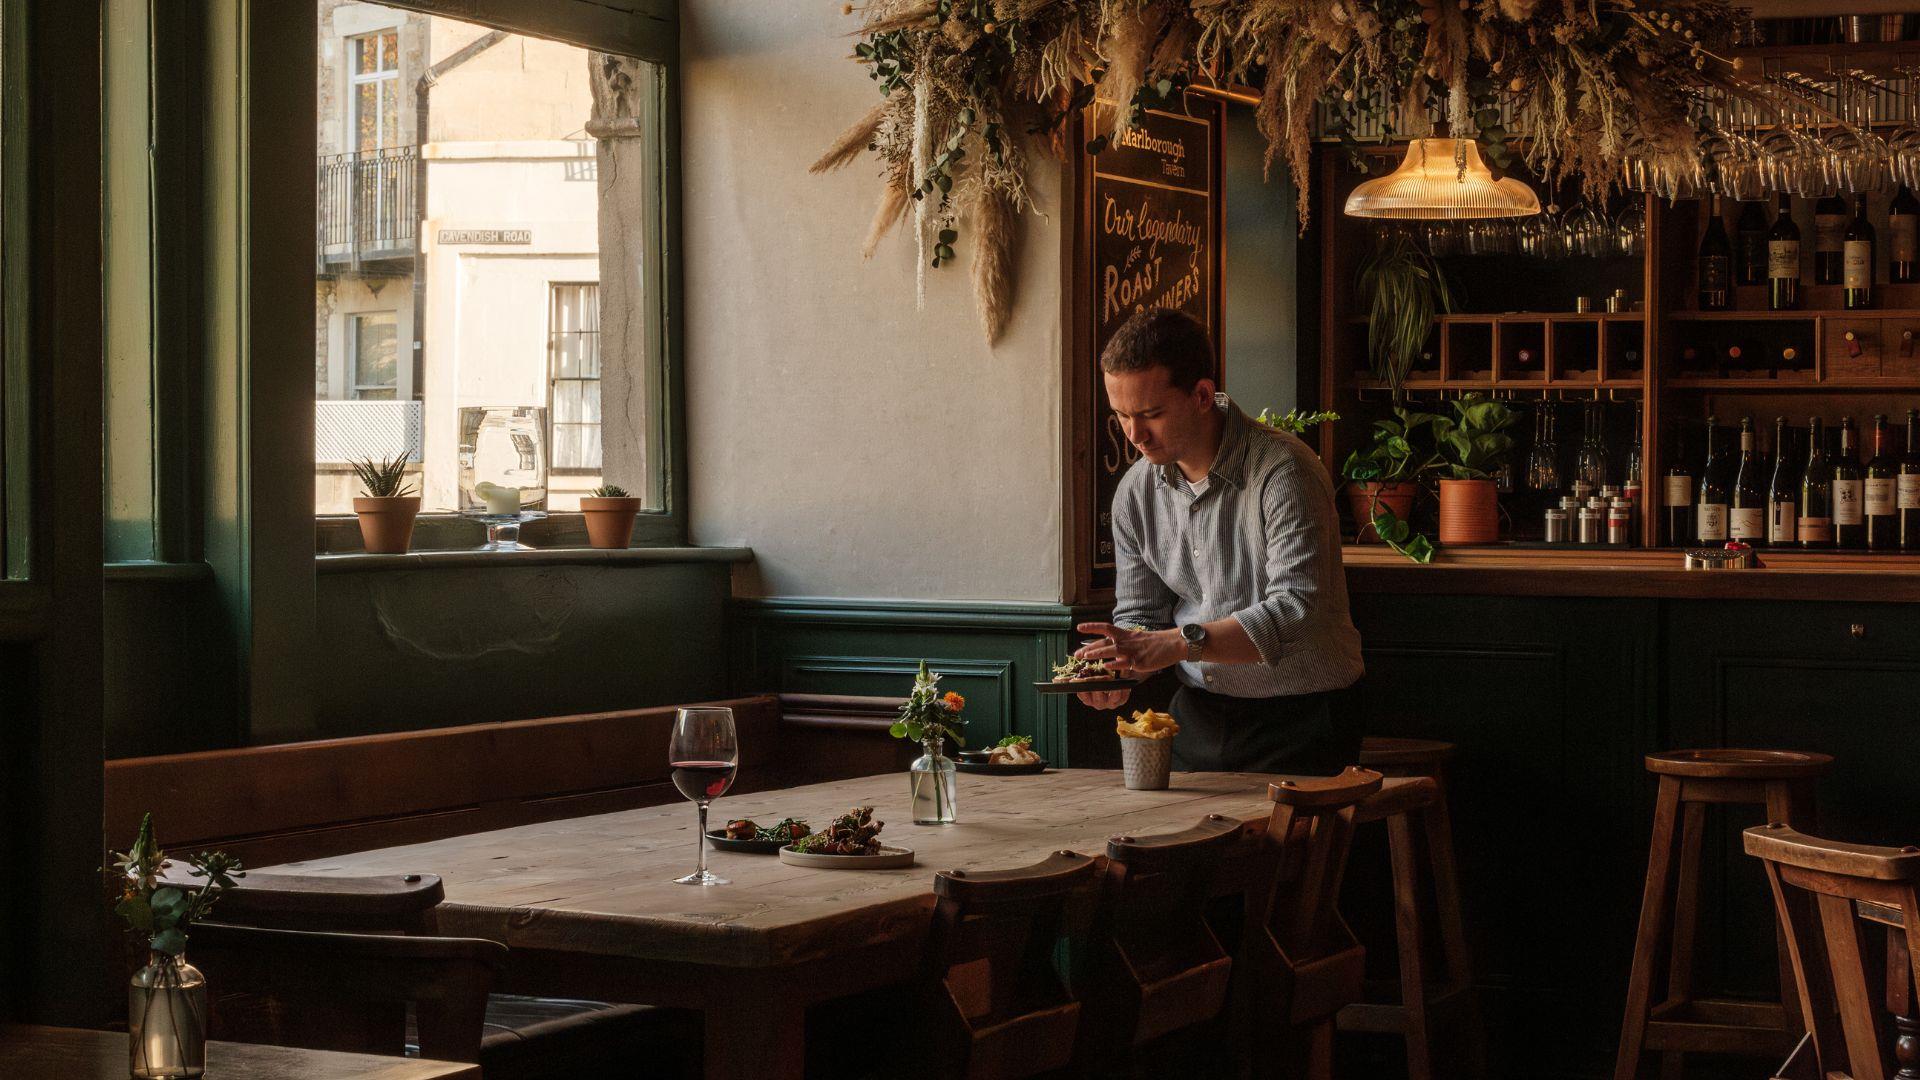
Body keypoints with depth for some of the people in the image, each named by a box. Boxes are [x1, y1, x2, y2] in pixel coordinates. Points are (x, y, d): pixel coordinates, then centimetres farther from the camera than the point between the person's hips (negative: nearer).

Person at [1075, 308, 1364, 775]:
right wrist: (1119, 668, -9)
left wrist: (1179, 642, -28)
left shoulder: (1284, 471, -15)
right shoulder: (1135, 491, 6)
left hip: (1299, 724, -5)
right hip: (1199, 715, 5)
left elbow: (1296, 612, -22)